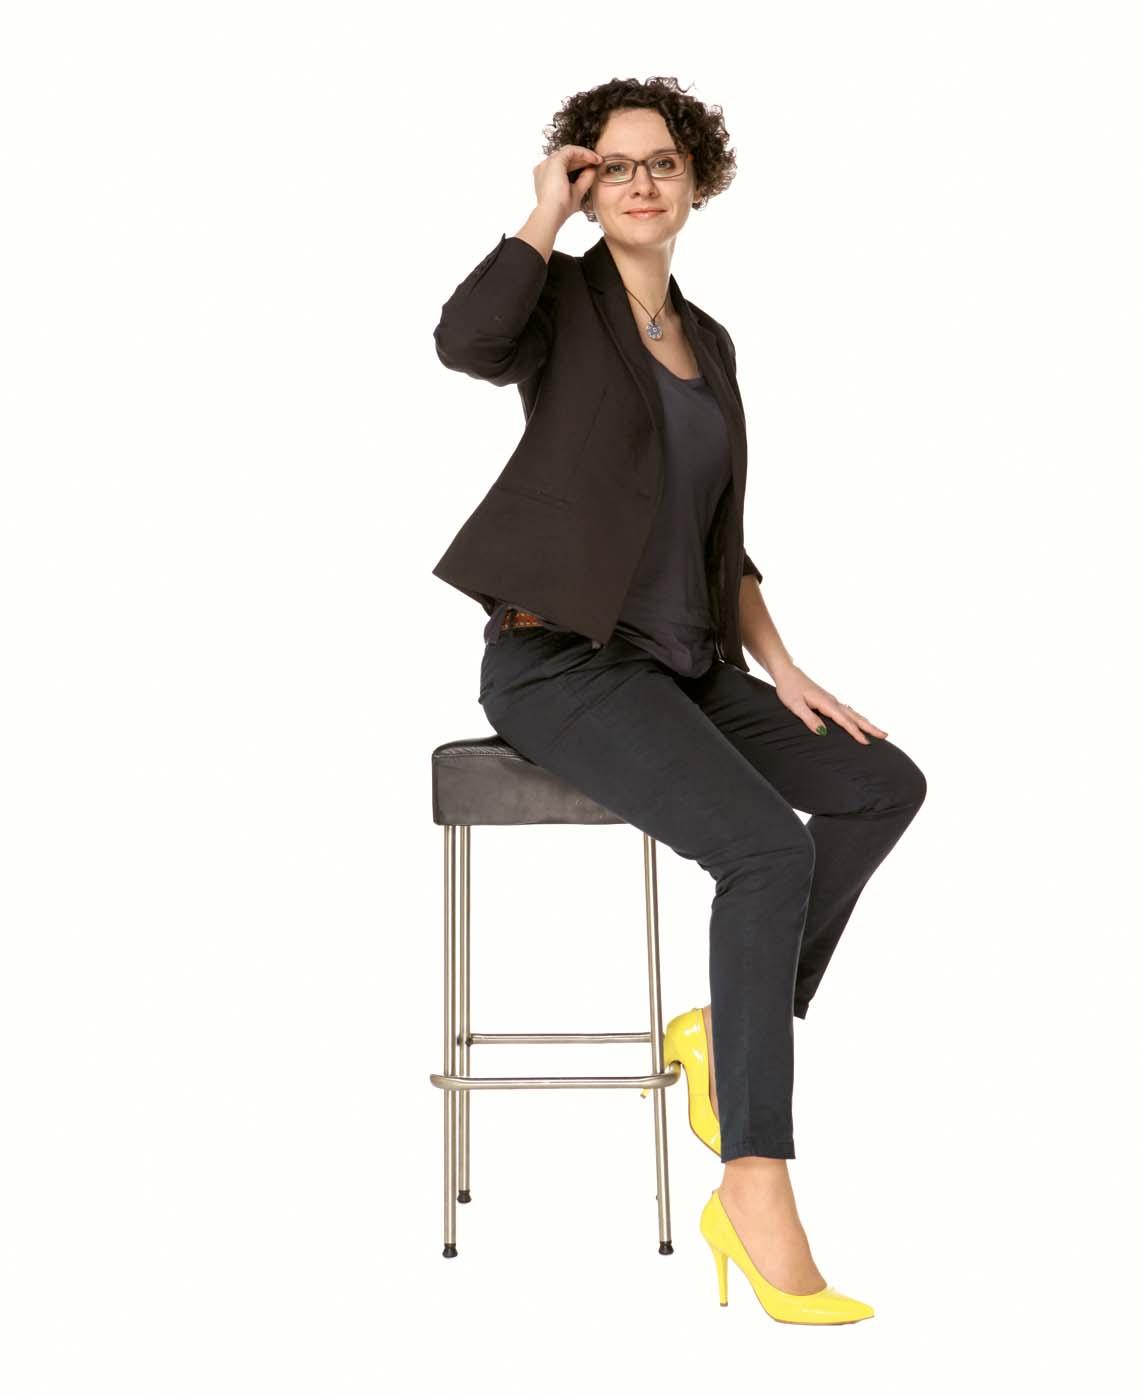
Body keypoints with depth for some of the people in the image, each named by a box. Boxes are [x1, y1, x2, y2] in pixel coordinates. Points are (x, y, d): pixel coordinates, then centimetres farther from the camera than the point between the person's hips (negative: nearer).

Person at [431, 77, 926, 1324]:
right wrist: (546, 211, -13)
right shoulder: (563, 298, -1)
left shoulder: (708, 341, 18)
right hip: (560, 660, -7)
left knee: (884, 785, -4)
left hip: (685, 665, 8)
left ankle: (732, 1023, 3)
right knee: (769, 847, -26)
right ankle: (756, 1190, -22)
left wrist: (780, 665, 9)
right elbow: (465, 341, -27)